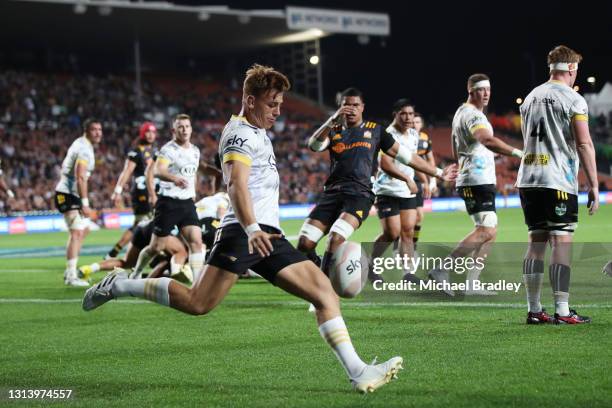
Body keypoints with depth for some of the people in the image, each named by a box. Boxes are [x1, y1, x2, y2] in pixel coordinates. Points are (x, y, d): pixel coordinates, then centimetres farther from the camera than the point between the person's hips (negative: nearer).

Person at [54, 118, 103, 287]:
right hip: (68, 195, -11)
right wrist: (85, 204, -30)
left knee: (84, 229, 18)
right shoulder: (85, 149, -18)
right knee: (77, 232, -15)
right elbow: (80, 177, -27)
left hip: (69, 193, 11)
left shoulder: (80, 144, 14)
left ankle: (70, 271, 21)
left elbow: (64, 165, 26)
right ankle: (71, 276, -17)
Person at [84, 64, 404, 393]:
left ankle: (357, 372, -7)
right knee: (199, 304, -18)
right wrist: (252, 229, -38)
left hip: (267, 234, 9)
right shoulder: (240, 132, -6)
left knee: (325, 292, -2)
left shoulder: (258, 132, 25)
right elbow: (236, 184, -23)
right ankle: (119, 286, -1)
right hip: (245, 231, -9)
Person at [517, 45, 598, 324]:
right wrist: (594, 186, -7)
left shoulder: (531, 98, 17)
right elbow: (584, 145, -9)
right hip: (559, 181, -6)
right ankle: (562, 312, -7)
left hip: (529, 178, 6)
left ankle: (534, 310, 8)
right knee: (561, 243, -5)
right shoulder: (573, 100, -5)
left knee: (536, 242, 8)